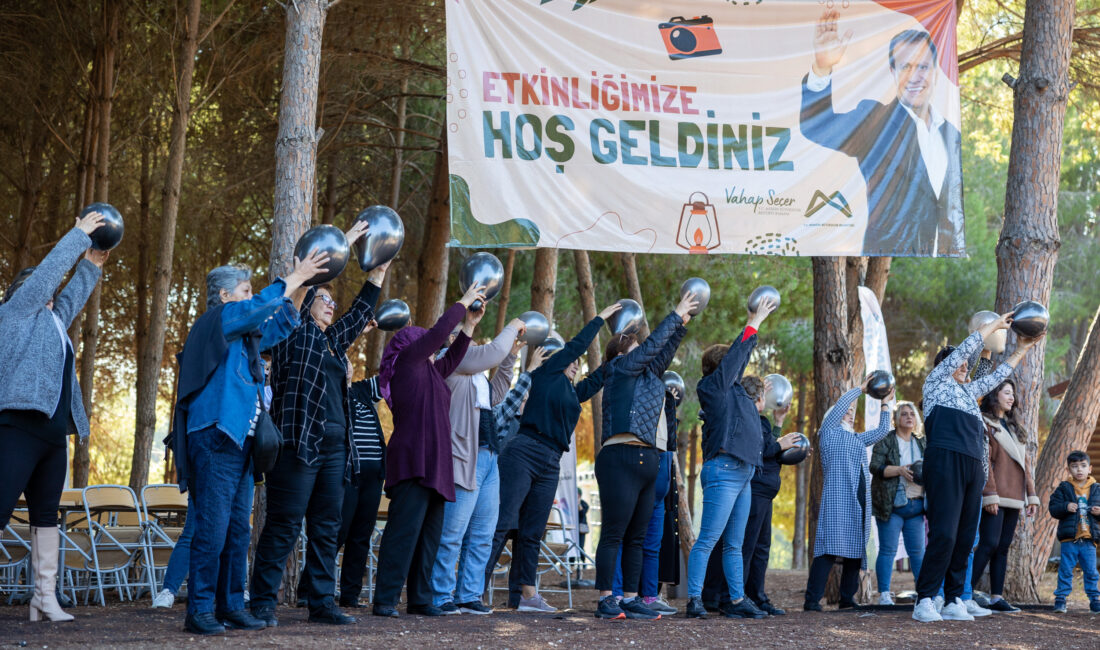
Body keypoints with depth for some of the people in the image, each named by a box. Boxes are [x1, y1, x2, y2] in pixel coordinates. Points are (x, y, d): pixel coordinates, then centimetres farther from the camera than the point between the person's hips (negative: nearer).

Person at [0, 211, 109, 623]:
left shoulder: (52, 320, 26)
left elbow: (72, 296, 43)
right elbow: (49, 270, 3)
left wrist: (90, 266, 37)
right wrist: (80, 235, 10)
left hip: (53, 431, 9)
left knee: (46, 515, 7)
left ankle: (45, 597, 8)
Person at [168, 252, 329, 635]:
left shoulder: (246, 334, 20)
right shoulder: (214, 322, -4)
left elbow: (281, 323, 32)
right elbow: (260, 308, -18)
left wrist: (298, 284, 18)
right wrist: (295, 278, -10)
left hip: (239, 443, 9)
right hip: (214, 441, -9)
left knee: (238, 531, 8)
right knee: (212, 529, -11)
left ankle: (232, 607, 12)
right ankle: (200, 611, -9)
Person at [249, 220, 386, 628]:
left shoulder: (334, 342, 22)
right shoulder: (294, 334, 3)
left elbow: (359, 314, 31)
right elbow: (303, 283, -4)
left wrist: (378, 274, 24)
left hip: (333, 447, 8)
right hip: (299, 442, -7)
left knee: (326, 529, 7)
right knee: (284, 526, -8)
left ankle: (321, 603, 11)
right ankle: (262, 603, -5)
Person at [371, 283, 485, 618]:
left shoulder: (428, 370, 24)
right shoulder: (408, 360, 1)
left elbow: (452, 357, 36)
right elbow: (439, 331, -3)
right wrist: (464, 302, 8)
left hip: (434, 464, 10)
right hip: (414, 461, -10)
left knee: (429, 533, 7)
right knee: (404, 530, -13)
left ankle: (420, 599, 10)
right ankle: (385, 599, -13)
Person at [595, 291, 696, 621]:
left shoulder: (645, 374, 22)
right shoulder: (620, 369, 1)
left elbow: (662, 353, 32)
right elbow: (652, 345, -4)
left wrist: (682, 324, 24)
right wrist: (676, 316, 5)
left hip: (647, 462, 9)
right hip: (622, 460, -9)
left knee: (637, 537, 8)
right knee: (613, 534, -8)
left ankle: (630, 599, 10)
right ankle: (606, 600, -8)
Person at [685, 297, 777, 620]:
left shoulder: (732, 388, 18)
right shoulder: (713, 386, -4)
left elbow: (741, 356, 31)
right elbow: (735, 356, -5)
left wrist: (755, 323, 32)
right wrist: (754, 323, 4)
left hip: (742, 474, 9)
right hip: (723, 471, -9)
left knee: (734, 544, 10)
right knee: (708, 540, -10)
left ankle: (736, 601, 12)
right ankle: (694, 601, -12)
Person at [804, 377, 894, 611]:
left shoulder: (858, 439, 28)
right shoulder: (829, 432, 8)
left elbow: (882, 431, 32)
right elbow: (841, 404, -1)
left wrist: (885, 404, 29)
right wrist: (861, 389, 7)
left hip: (859, 500, 8)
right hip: (837, 498, -8)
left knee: (855, 548, 4)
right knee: (831, 547, -15)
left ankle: (847, 599, 8)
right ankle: (812, 600, -18)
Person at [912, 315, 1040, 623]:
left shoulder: (968, 390, 30)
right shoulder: (936, 381, 12)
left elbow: (997, 376, 40)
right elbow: (967, 346, 10)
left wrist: (1020, 350, 39)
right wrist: (996, 324, 17)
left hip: (974, 467, 8)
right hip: (946, 460, -8)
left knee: (965, 537, 2)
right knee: (944, 534, -15)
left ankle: (954, 601, 3)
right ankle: (925, 601, -14)